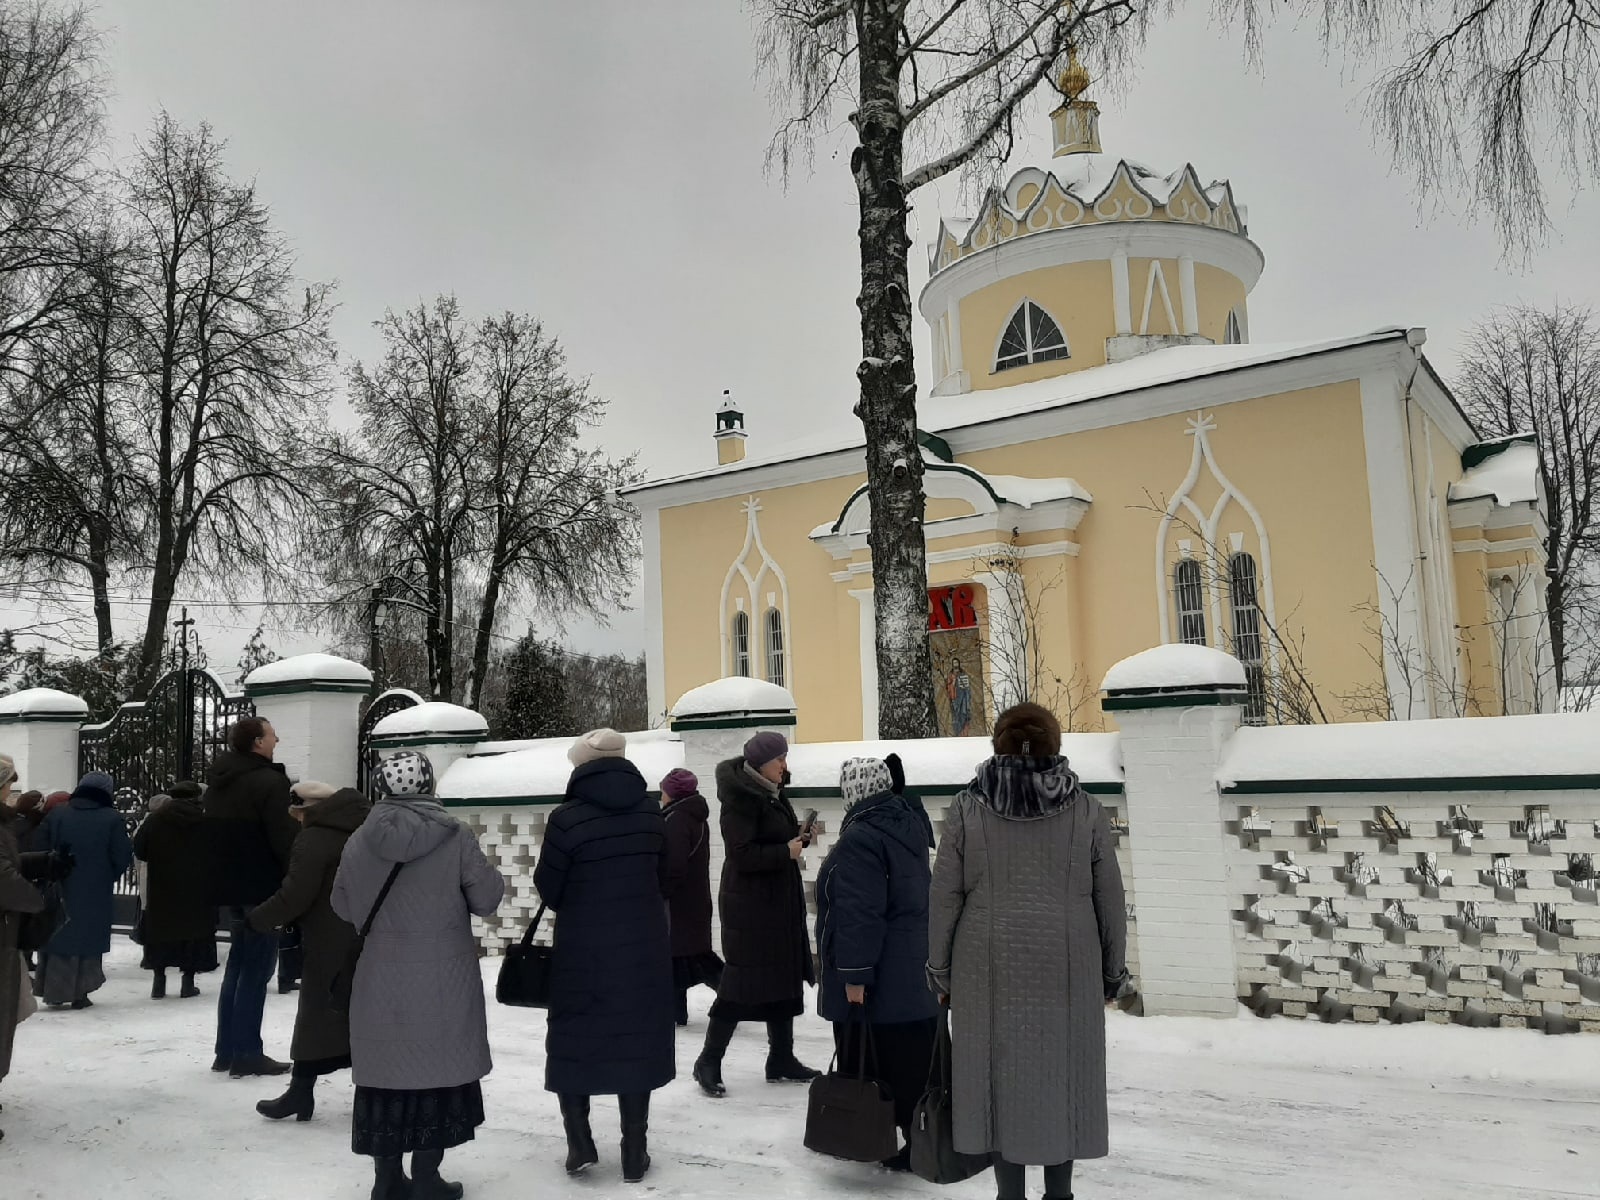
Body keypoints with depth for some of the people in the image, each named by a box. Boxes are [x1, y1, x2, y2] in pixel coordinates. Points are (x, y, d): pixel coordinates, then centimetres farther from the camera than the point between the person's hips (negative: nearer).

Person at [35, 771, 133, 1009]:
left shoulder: (56, 815, -2)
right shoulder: (112, 819, -11)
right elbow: (122, 857, -9)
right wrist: (108, 878, 10)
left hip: (60, 891, 3)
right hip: (96, 894, -2)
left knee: (56, 938, 13)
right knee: (87, 939, 7)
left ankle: (53, 991, 17)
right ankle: (79, 993, 9)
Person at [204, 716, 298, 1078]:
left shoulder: (218, 784, 12)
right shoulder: (269, 782, -17)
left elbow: (209, 835, 18)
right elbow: (286, 840, -21)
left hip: (228, 889, 9)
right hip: (260, 890, -9)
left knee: (238, 967, 17)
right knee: (255, 972, -1)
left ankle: (227, 1051, 22)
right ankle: (247, 1054, 2)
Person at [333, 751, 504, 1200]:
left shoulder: (359, 841, -2)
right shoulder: (455, 836, -11)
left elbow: (343, 906, 9)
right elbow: (486, 898, -7)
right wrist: (468, 885, 14)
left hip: (381, 983, 3)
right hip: (443, 984, -3)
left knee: (387, 1075, 12)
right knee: (438, 1072, 8)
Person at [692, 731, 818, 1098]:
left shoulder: (773, 792, 10)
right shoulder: (740, 798, -17)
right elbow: (742, 854, -23)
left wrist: (799, 838, 4)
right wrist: (786, 851, -19)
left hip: (780, 902, 9)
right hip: (749, 905, -9)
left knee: (785, 980, 13)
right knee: (741, 983, -5)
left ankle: (781, 1059, 23)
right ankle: (708, 1062, 8)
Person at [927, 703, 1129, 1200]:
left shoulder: (967, 809, -2)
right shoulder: (1085, 810, 0)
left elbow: (944, 897, -1)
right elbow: (1109, 900, 4)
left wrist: (941, 970, 8)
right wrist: (1113, 972, 14)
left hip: (990, 971, 0)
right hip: (1067, 971, 1)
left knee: (1002, 1074, 9)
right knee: (1062, 1076, 13)